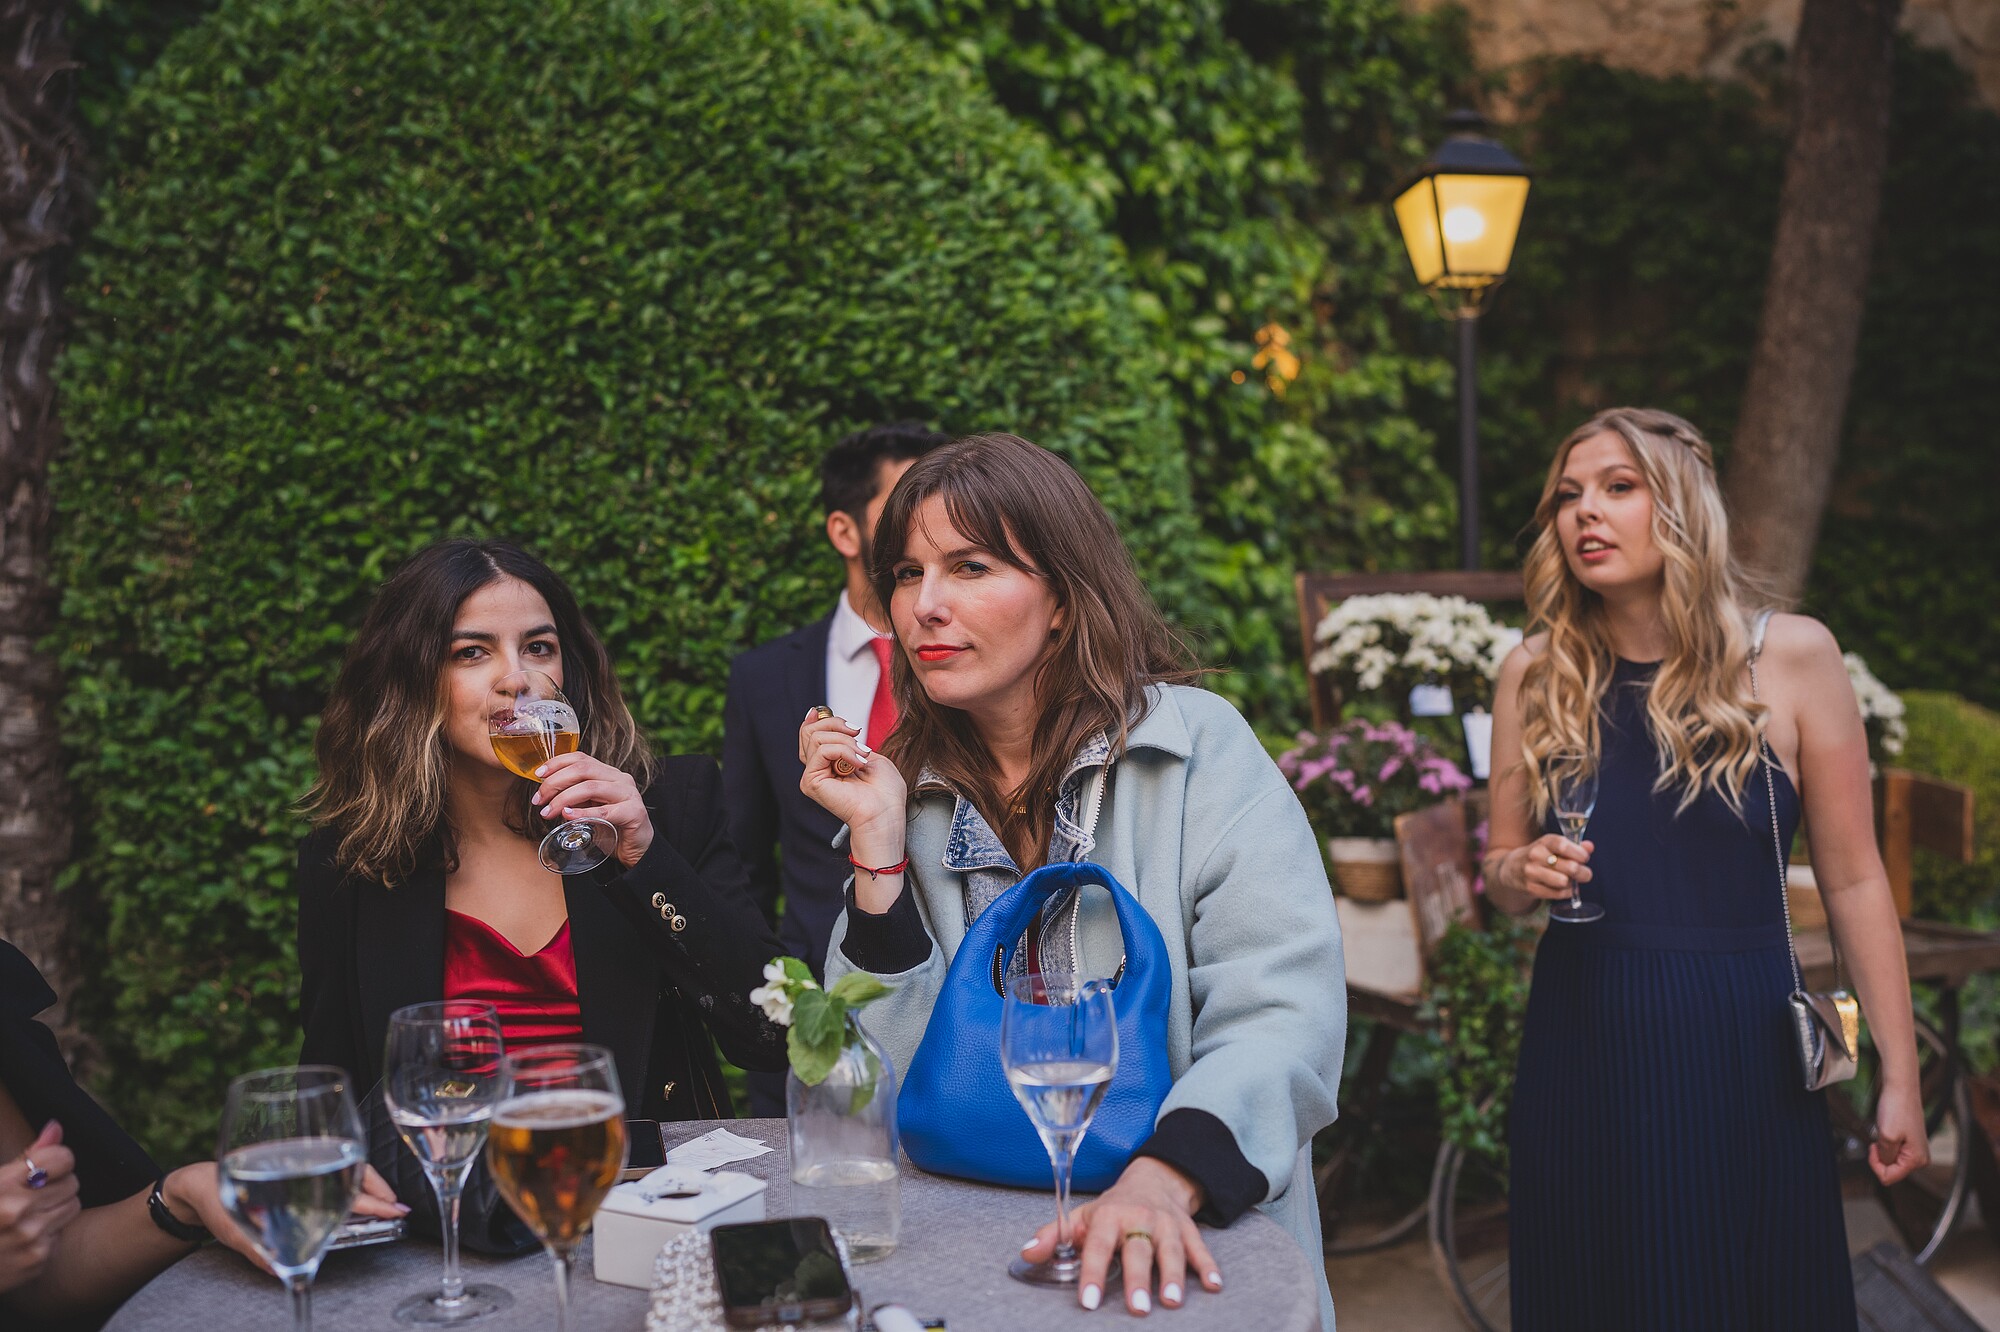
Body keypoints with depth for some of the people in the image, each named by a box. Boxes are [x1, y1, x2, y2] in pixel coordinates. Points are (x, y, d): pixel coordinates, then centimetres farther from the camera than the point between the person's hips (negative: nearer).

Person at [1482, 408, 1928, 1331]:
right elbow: (1501, 870, 11)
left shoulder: (1792, 656, -5)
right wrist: (1519, 874, -13)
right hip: (1585, 1045, 2)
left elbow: (1853, 879, -2)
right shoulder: (1535, 675, 1)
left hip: (1744, 1045, -1)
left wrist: (1899, 1076, -2)